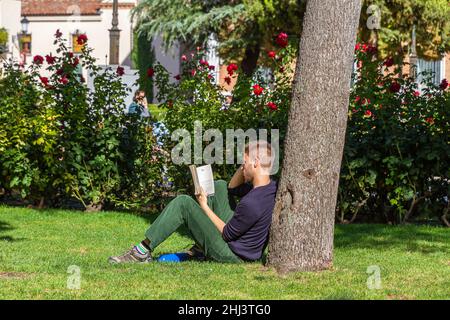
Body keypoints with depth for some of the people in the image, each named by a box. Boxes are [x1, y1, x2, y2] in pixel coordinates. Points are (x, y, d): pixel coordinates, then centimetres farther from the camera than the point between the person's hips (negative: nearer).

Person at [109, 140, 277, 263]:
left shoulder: (251, 204, -31)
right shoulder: (272, 187, -3)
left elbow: (227, 234, -16)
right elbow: (232, 188, 13)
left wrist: (205, 207, -5)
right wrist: (245, 165, -4)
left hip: (231, 256, -9)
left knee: (183, 203, -10)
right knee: (219, 186, 17)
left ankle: (143, 252, -2)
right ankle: (200, 248, 19)